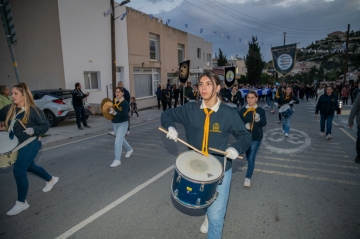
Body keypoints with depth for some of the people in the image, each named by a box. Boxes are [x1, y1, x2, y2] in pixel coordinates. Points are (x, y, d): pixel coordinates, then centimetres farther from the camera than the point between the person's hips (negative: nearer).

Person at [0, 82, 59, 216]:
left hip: (31, 144, -8)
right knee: (29, 167, 22)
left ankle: (21, 203, 6)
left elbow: (46, 125, -10)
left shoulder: (33, 110, -16)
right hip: (20, 144, 8)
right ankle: (51, 180, 46)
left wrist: (33, 130, -24)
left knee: (18, 170, -11)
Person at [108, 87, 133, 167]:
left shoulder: (125, 103, -16)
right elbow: (111, 110, 10)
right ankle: (129, 149, 48)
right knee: (121, 139, 22)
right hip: (114, 123, 7)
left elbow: (124, 115, -24)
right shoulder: (114, 101, 0)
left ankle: (117, 160, -3)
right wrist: (109, 111, -12)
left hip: (123, 123, -7)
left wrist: (114, 112, -35)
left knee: (118, 142, -12)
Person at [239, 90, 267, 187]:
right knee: (248, 156, 20)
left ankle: (248, 178, 0)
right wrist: (244, 125, -22)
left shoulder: (260, 110, -7)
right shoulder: (243, 110, -3)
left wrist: (258, 119, -37)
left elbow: (264, 123, -16)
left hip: (256, 137, -3)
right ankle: (251, 167, 50)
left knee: (251, 157, -9)